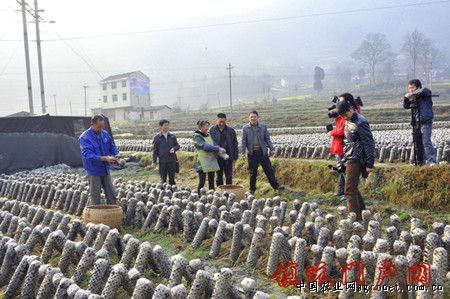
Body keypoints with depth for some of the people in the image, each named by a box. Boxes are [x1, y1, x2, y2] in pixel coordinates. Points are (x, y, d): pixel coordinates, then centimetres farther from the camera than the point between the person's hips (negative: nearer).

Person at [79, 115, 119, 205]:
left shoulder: (105, 134, 2)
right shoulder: (85, 137, -16)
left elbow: (112, 146, 13)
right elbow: (88, 155, -25)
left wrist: (116, 154, -10)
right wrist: (104, 158, -33)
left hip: (105, 170, 6)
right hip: (94, 172, -6)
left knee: (111, 195, 13)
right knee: (96, 198, 4)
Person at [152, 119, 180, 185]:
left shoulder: (172, 136, 5)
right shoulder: (157, 137, 0)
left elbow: (177, 145, 10)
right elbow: (155, 150, 3)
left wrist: (174, 148, -13)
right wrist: (154, 161, 1)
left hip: (172, 160, 2)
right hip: (162, 161, -2)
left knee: (172, 178, 8)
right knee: (163, 179, 6)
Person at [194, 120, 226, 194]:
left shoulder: (208, 135, 16)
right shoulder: (197, 136, -7)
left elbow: (214, 145, 10)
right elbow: (205, 146, -19)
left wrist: (219, 150, -11)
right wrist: (218, 148, -20)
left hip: (211, 161, 7)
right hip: (202, 162, -7)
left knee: (211, 181, 9)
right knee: (202, 182, -6)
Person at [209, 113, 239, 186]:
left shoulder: (231, 130, 3)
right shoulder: (212, 130, 1)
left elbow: (235, 144, 6)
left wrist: (235, 156, 1)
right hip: (217, 157, 0)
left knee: (229, 176, 5)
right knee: (219, 176, 9)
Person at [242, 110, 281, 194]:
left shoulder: (263, 127, 4)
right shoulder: (245, 128, 1)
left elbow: (267, 139, 8)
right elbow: (244, 141, 3)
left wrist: (272, 149, 2)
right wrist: (243, 152, -3)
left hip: (263, 152, 1)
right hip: (252, 153, -1)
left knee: (269, 170, 5)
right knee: (253, 172, 6)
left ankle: (275, 185, 16)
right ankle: (252, 189, 18)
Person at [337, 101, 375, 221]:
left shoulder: (360, 122, -15)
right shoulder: (348, 122, 12)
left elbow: (369, 143, -15)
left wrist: (370, 164, -16)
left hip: (355, 160, -10)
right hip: (349, 159, 10)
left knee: (349, 190, -9)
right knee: (353, 188, 17)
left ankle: (356, 219, -5)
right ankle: (362, 214, 28)